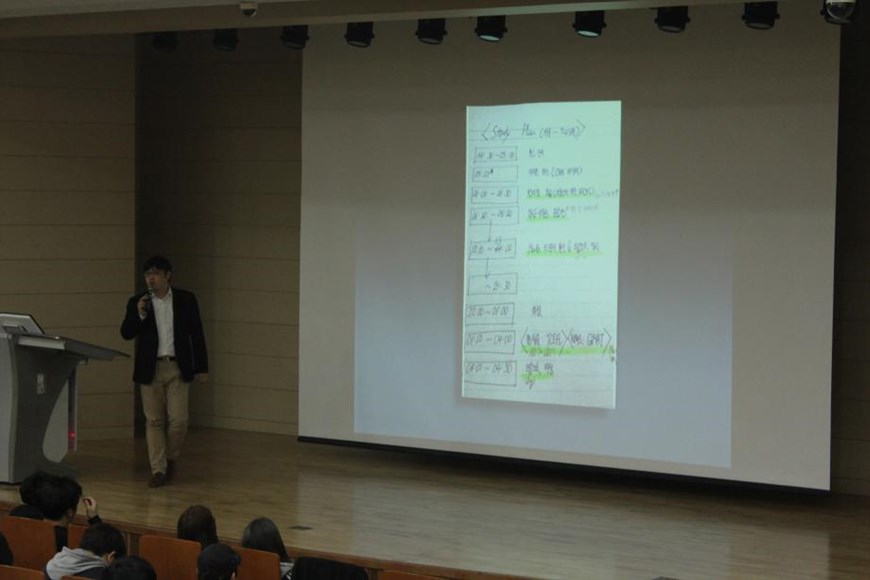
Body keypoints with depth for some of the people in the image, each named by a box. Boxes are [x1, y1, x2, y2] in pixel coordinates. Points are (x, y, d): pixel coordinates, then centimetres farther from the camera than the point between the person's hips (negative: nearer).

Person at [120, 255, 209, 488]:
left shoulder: (186, 300, 4)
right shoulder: (137, 302, 5)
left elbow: (196, 335, 6)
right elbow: (126, 333, 2)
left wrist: (201, 368, 4)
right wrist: (139, 314, -15)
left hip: (177, 368, -1)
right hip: (150, 370, 1)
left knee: (178, 420, -5)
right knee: (154, 421, 2)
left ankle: (170, 458, 20)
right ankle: (158, 470, 7)